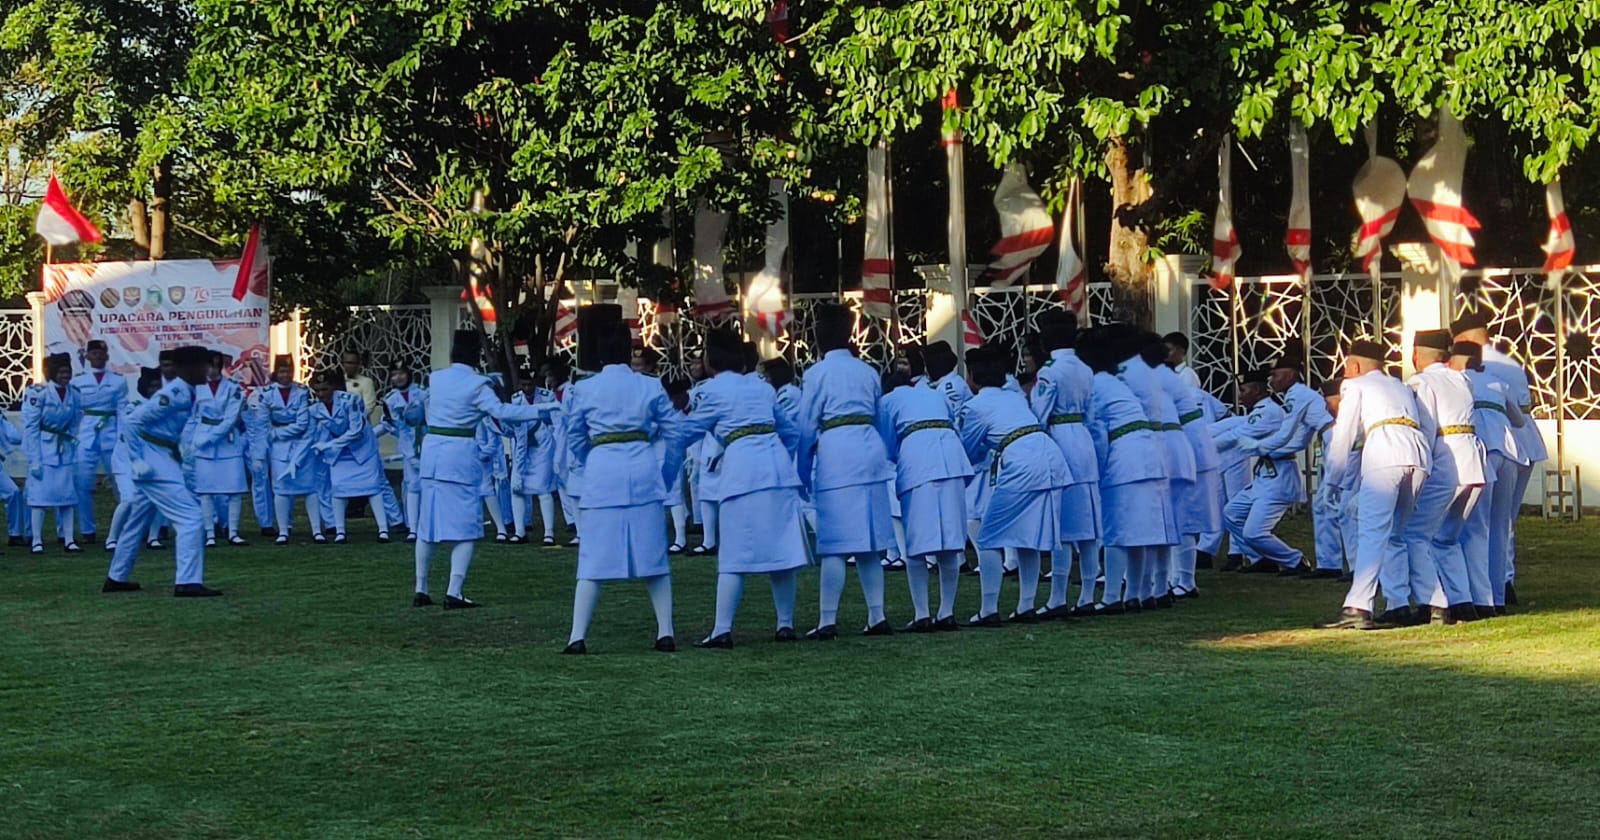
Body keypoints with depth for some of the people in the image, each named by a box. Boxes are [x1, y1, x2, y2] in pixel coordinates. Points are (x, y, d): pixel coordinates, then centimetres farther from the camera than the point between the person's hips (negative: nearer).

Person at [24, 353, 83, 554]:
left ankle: (69, 540, 6)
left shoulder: (74, 395, 3)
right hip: (43, 448, -5)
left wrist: (75, 456, 4)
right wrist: (34, 460, -15)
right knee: (40, 493, -6)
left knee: (68, 494, 3)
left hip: (65, 449, 5)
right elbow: (30, 427, -12)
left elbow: (75, 427, 9)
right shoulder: (38, 393, -13)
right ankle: (37, 541, -1)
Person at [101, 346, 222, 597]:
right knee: (190, 518, -12)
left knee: (138, 522, 20)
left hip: (164, 461, 10)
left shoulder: (186, 394, 10)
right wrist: (136, 459, -20)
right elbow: (133, 421, -22)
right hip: (156, 463, -10)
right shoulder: (175, 394, -19)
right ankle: (188, 582, -14)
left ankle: (117, 578, 31)